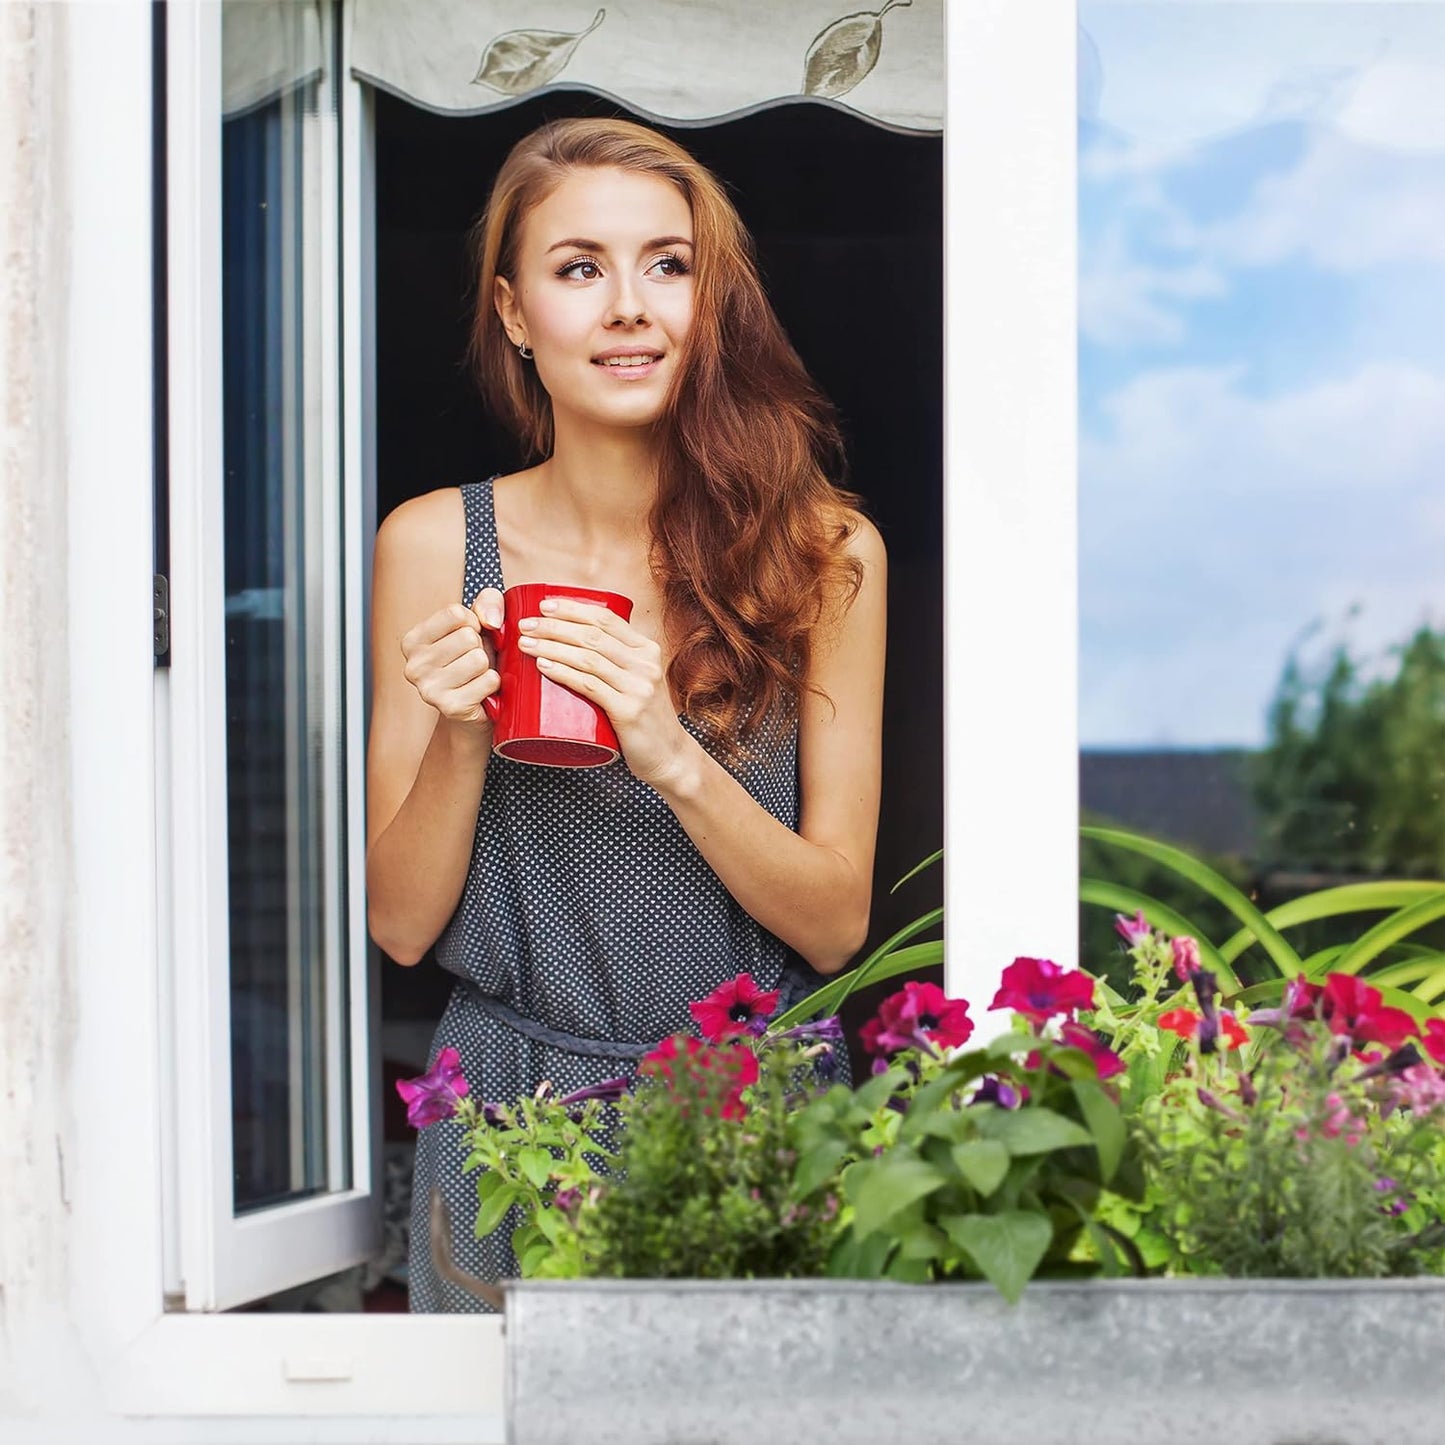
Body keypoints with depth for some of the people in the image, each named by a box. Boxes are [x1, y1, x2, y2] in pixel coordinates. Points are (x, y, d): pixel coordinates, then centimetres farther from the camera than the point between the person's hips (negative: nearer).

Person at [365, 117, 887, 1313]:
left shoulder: (822, 551, -6)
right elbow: (402, 925, -2)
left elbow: (835, 927, -7)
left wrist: (674, 758, -23)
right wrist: (459, 740, -20)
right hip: (508, 1110, 1)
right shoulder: (434, 545, -5)